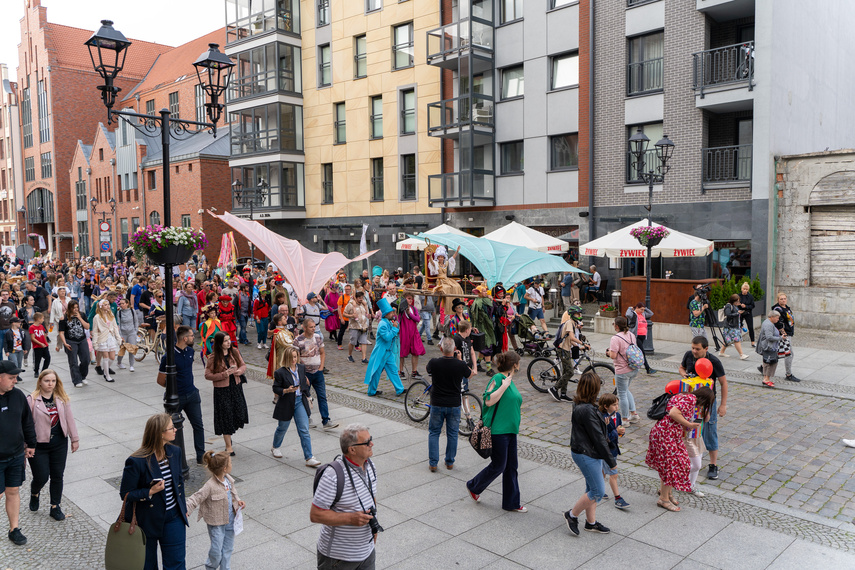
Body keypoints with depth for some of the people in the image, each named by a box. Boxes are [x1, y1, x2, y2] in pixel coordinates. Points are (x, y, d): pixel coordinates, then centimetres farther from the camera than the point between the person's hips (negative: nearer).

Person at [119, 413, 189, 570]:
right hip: (146, 520, -4)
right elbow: (125, 494, -15)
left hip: (173, 517, 4)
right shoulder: (136, 462, -22)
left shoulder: (175, 452, -3)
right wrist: (150, 492, -29)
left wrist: (183, 509, 14)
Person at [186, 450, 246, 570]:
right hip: (216, 524, -6)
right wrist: (187, 511, -33)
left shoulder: (228, 479, -3)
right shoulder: (210, 486, -26)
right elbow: (196, 498, -23)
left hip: (230, 520, 6)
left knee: (228, 548, 18)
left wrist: (238, 500, 1)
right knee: (217, 550, 5)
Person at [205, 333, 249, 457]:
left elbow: (243, 365, 10)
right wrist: (224, 374, -21)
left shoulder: (235, 352, 0)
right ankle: (229, 446, 15)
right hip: (222, 390, -4)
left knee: (239, 414, 9)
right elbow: (208, 375, -13)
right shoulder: (214, 357, -13)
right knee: (226, 416, 2)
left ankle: (229, 434, 40)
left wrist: (240, 370, -13)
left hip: (236, 387, 4)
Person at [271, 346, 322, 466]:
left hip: (300, 402, 3)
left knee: (304, 430, -3)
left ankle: (309, 458, -3)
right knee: (282, 428, 17)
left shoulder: (301, 368, 2)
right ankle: (275, 447, 47)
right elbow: (275, 389, -8)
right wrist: (287, 390, -25)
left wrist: (307, 399, 14)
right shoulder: (280, 372, -13)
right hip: (286, 404, -3)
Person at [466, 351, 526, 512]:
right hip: (497, 431, -9)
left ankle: (511, 503, 22)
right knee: (498, 466, 0)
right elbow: (489, 401, -23)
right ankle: (473, 486, 22)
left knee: (511, 466, 12)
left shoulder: (510, 381, 13)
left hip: (510, 431, 9)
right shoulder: (498, 378, -13)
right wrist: (504, 386, -23)